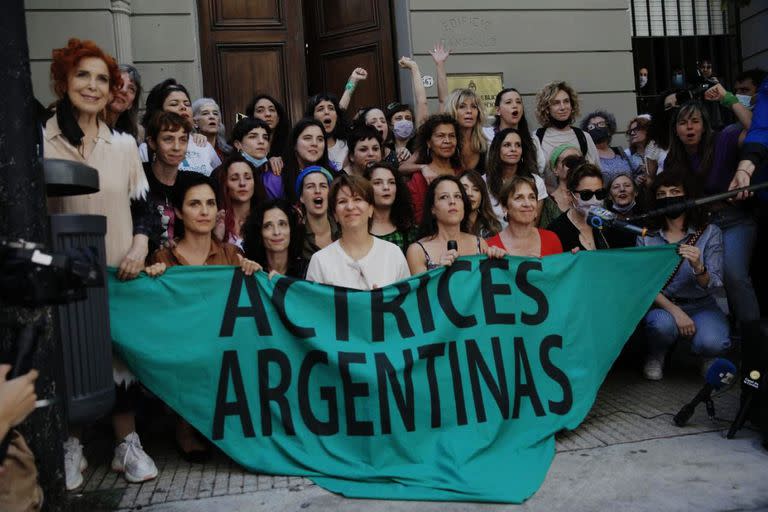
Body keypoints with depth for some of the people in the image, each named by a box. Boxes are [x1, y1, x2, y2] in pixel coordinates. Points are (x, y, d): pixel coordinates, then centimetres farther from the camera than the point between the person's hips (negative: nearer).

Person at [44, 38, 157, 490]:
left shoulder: (124, 144, 6)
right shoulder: (39, 141, -3)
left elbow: (142, 207, 9)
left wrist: (140, 246, -8)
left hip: (118, 271, 2)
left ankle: (127, 443, 20)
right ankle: (71, 445, 24)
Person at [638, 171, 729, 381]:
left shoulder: (710, 233, -5)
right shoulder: (646, 235, -2)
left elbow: (713, 285, -11)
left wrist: (698, 267, -34)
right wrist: (675, 311, -22)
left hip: (701, 306, 0)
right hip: (660, 304, 0)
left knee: (712, 342, -30)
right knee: (663, 323, -35)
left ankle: (707, 356, 9)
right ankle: (656, 355, 1)